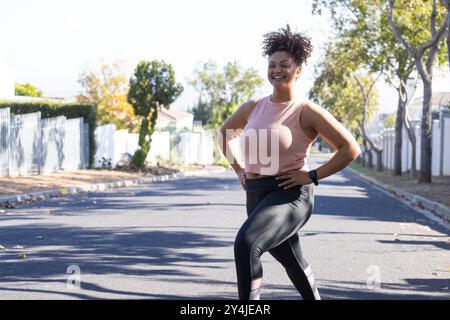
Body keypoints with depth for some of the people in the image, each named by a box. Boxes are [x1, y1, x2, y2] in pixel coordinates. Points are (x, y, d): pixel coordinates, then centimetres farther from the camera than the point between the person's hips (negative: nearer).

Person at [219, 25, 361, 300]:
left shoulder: (307, 111, -11)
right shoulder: (253, 108, 6)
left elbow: (351, 149, -14)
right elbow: (226, 131, 26)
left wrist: (312, 176, -14)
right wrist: (240, 170, 14)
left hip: (290, 195, -7)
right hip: (256, 195, 7)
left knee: (246, 244, -29)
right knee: (294, 263, 22)